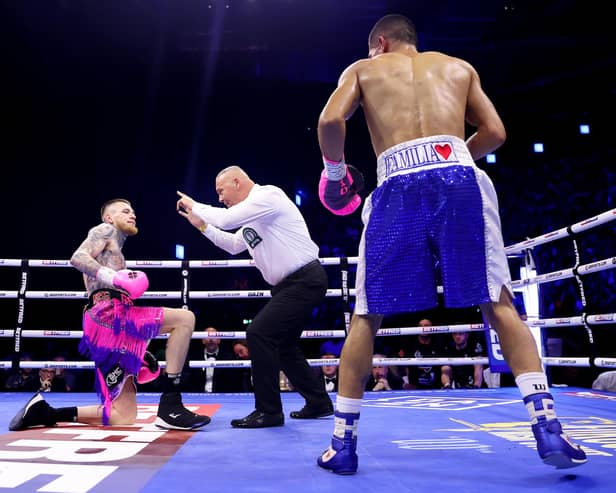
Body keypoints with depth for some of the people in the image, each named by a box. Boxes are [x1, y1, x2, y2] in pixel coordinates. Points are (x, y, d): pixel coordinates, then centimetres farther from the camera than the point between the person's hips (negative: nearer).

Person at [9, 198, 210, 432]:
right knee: (185, 318, -18)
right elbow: (78, 257, -8)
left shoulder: (114, 249, 36)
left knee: (124, 417, 3)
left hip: (108, 322, 9)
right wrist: (113, 277, -23)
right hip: (108, 315, -9)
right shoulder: (105, 230, 12)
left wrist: (137, 351, 25)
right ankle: (170, 406, -22)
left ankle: (42, 412, 5)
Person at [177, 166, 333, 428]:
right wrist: (202, 225, 22)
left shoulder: (268, 195, -13)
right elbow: (234, 245, 30)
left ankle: (268, 411, -6)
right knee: (283, 344, 16)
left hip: (304, 281, -11)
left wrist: (194, 205, -2)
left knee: (259, 332, -15)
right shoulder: (253, 214, 17)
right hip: (290, 284, 11)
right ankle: (319, 403, 27)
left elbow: (225, 219, -20)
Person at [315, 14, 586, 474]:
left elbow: (330, 120, 3)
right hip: (459, 178, 2)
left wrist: (334, 171, 18)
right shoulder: (459, 66, 27)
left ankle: (343, 440, 11)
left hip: (398, 186, -1)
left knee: (366, 316, 7)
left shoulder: (363, 69, 22)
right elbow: (495, 132, 18)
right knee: (498, 302, 8)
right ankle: (546, 423, 0)